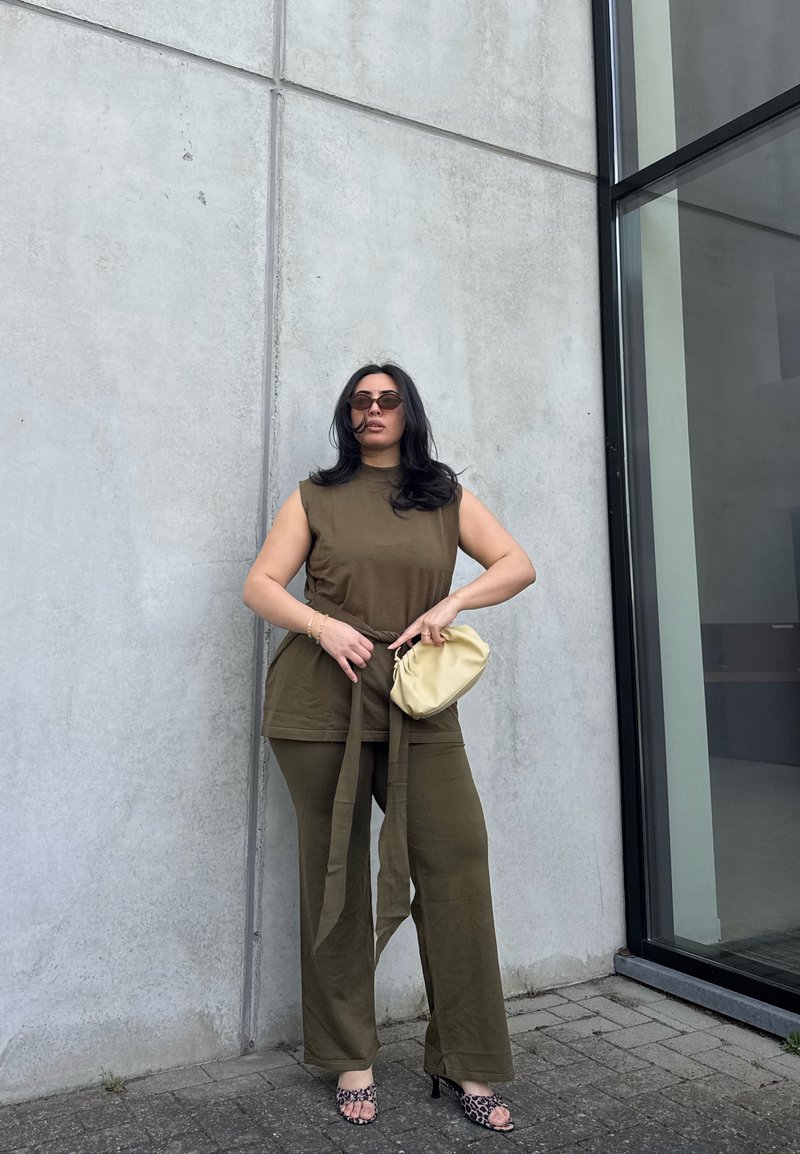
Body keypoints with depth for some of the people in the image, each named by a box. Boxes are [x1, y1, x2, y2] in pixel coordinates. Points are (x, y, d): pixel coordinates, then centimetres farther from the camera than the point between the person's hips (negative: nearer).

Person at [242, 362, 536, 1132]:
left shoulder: (445, 496, 14)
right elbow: (260, 585, 3)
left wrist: (451, 603, -8)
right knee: (335, 869, 5)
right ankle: (350, 1060, 22)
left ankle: (465, 1063, 11)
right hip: (324, 700, -1)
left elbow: (518, 565, 8)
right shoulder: (316, 497, 10)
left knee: (456, 859, -6)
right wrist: (324, 626, -14)